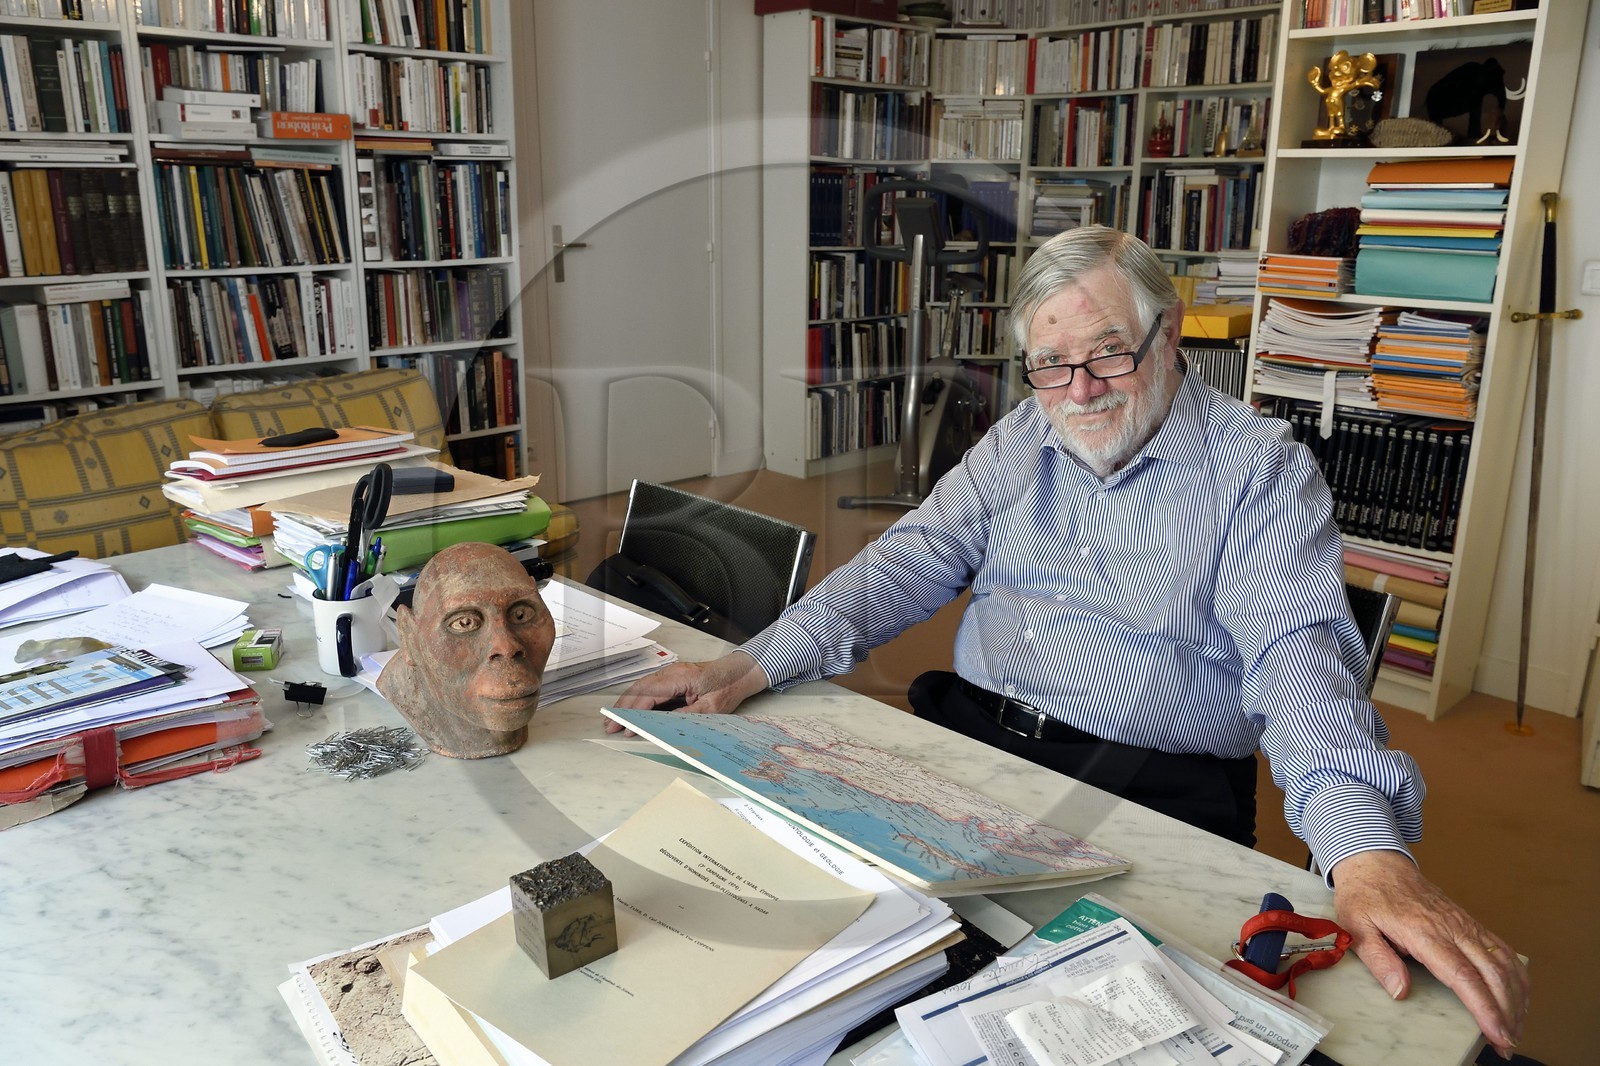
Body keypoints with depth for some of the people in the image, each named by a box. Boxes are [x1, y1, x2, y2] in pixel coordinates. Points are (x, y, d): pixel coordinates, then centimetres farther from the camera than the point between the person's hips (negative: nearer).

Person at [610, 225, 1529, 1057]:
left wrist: (1367, 850, -35)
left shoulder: (1261, 468, -4)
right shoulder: (1019, 442, 12)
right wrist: (755, 665, -9)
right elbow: (909, 565, 6)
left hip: (1149, 785, -4)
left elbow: (1298, 649, -17)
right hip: (966, 733, 5)